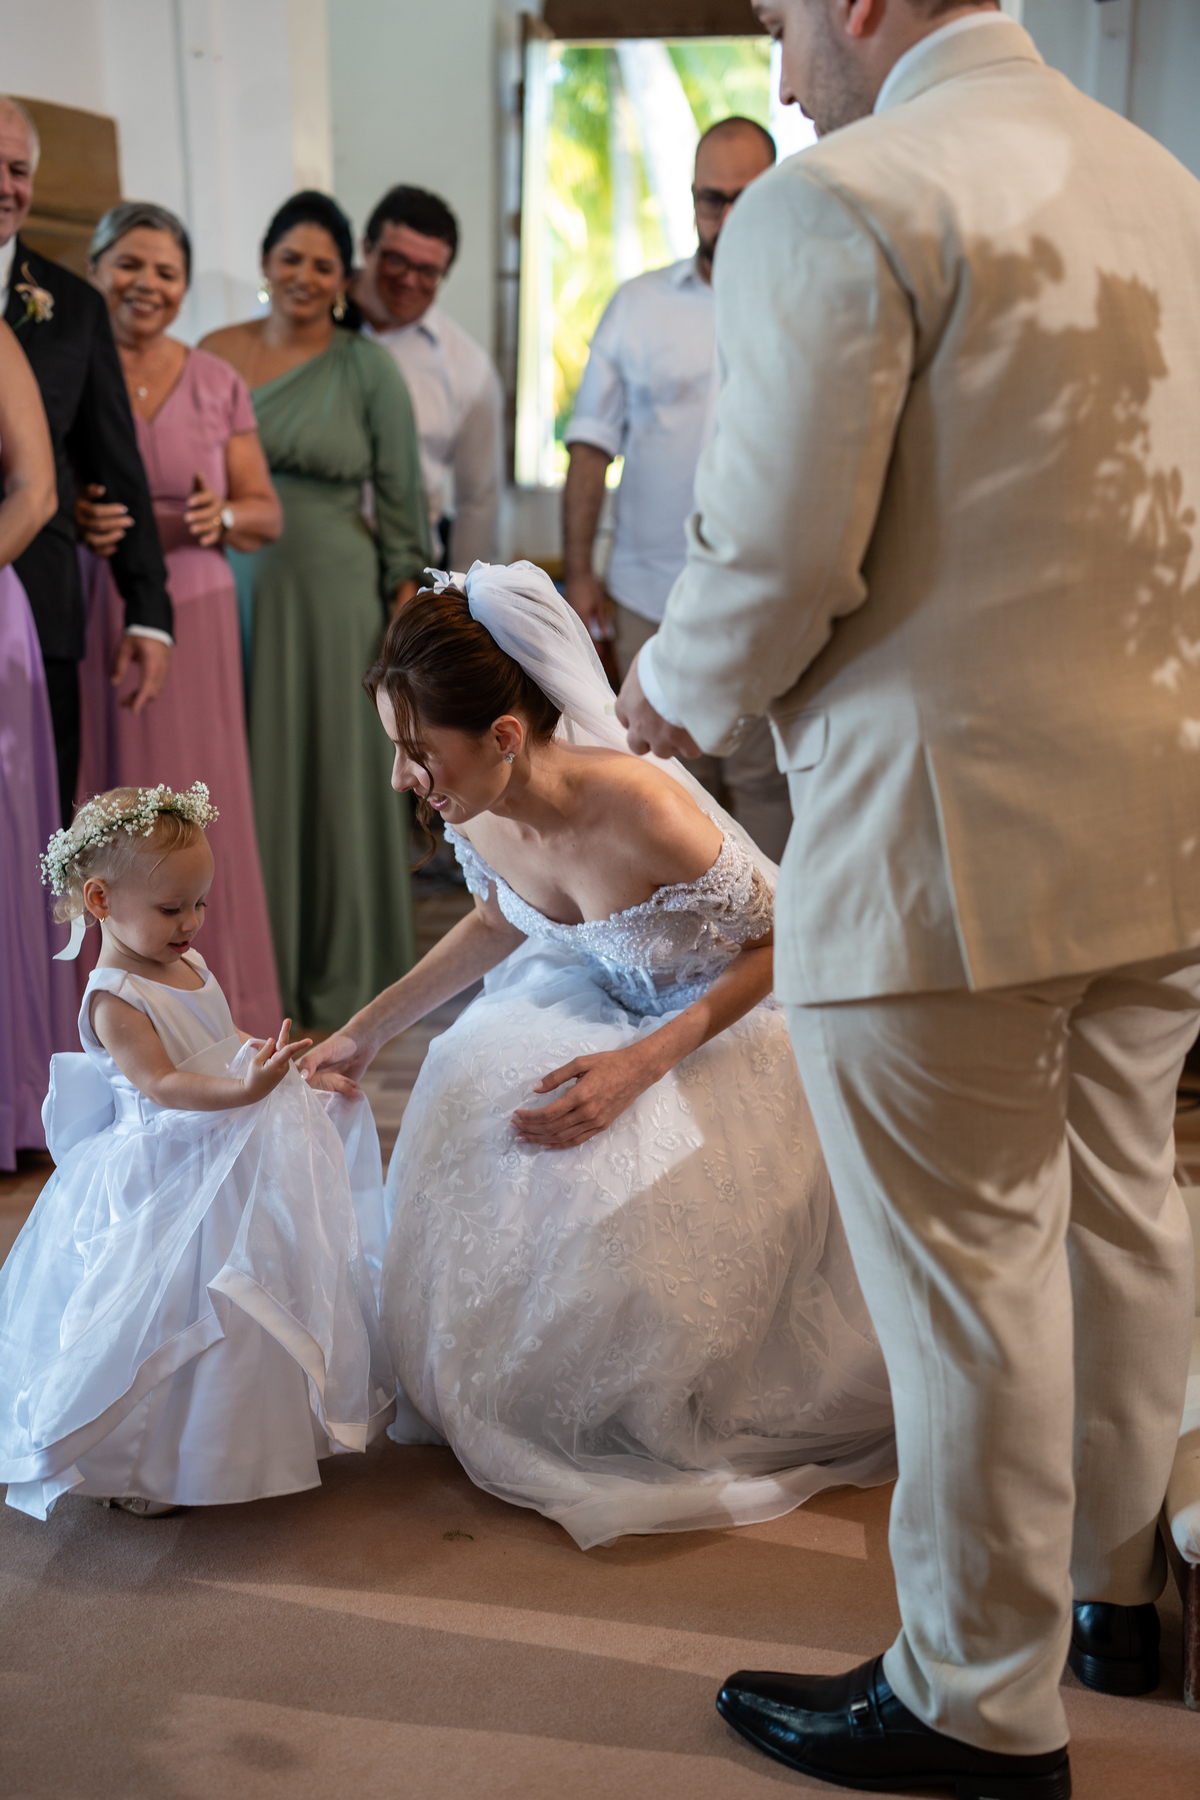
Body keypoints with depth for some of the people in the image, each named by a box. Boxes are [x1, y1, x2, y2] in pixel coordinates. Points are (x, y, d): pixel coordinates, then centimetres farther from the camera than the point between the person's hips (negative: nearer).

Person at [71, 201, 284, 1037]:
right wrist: (70, 517, -18)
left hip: (192, 616, 1)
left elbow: (267, 511, 9)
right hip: (85, 619, -1)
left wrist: (222, 516, -13)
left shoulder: (216, 383, 8)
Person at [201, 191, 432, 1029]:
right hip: (231, 590, 2)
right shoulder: (216, 354, 6)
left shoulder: (367, 368, 0)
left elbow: (400, 492, 0)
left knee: (335, 769, 5)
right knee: (241, 772, 7)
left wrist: (406, 593, -3)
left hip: (333, 592, -2)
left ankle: (336, 970, 20)